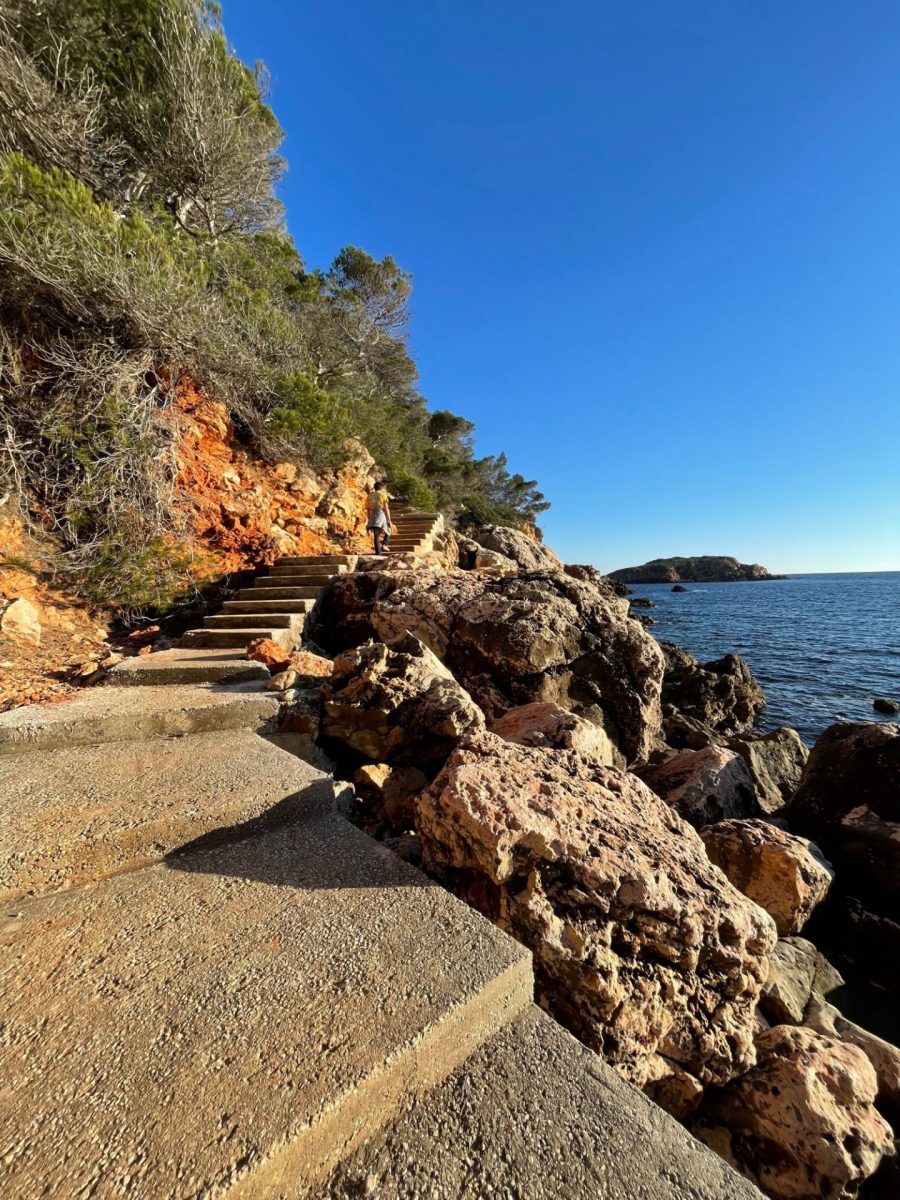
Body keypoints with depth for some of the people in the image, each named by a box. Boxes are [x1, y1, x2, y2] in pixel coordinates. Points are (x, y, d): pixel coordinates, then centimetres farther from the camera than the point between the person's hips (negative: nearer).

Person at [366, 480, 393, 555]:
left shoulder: (370, 495, 16)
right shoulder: (383, 494, 4)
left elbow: (368, 509, 13)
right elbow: (386, 509, -3)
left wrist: (369, 520, 17)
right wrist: (389, 520, -3)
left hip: (373, 516, 3)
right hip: (381, 515, -3)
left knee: (376, 536, 3)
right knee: (388, 530, 20)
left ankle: (378, 554, -2)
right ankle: (384, 544, -3)